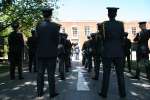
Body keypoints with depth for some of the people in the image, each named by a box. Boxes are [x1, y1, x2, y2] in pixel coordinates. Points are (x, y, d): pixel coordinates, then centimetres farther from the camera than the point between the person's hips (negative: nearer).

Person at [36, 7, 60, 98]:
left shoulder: (38, 25, -2)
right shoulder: (55, 26, -10)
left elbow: (37, 38, 2)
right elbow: (57, 39, -5)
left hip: (40, 53, 3)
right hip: (51, 53, -3)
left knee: (40, 73, 11)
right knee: (51, 73, 4)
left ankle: (40, 92, 18)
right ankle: (52, 92, 10)